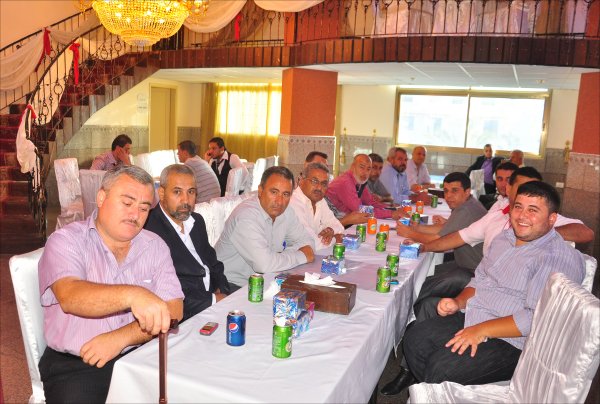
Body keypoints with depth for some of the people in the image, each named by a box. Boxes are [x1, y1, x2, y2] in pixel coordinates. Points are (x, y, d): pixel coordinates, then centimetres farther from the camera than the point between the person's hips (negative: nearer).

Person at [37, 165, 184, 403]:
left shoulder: (155, 246, 5)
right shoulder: (66, 241, -4)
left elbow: (173, 310, -3)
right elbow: (70, 297, -23)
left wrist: (120, 338, -16)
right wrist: (132, 295, -40)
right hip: (74, 365, -2)